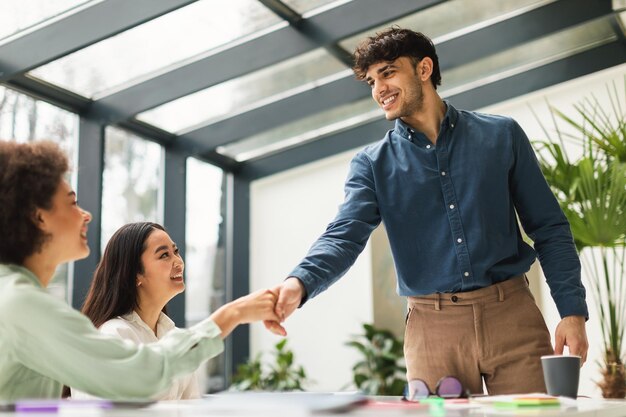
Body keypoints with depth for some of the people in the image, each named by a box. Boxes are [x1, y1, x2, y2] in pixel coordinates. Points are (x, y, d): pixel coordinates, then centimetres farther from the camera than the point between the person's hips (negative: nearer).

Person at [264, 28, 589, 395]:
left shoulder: (501, 136, 6)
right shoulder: (373, 165, 6)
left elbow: (549, 229, 6)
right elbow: (345, 236, -9)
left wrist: (573, 311, -3)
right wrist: (300, 283, -30)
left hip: (512, 314, 0)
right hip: (432, 328, 0)